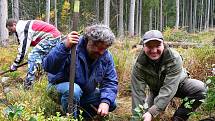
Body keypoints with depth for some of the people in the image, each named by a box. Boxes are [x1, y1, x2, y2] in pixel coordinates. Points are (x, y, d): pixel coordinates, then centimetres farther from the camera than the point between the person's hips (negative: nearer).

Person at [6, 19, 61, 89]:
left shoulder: (21, 28, -12)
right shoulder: (25, 25, 19)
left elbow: (23, 47, -14)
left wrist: (15, 64, -7)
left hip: (51, 36, -11)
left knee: (33, 56, -12)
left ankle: (28, 85, -10)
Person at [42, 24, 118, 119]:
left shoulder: (106, 57, -10)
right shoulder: (73, 48, -29)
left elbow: (111, 82, -8)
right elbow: (48, 67, -40)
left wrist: (106, 102, -27)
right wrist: (65, 46, -55)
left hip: (86, 93, 6)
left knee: (111, 104, -8)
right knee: (74, 90, -38)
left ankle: (79, 116, 10)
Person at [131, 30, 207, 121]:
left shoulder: (174, 59, -34)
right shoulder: (139, 65, -26)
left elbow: (168, 89, -39)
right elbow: (138, 94, -28)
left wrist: (152, 112, -47)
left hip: (178, 84, -2)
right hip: (156, 89, 3)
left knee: (200, 89, -28)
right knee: (145, 111, -14)